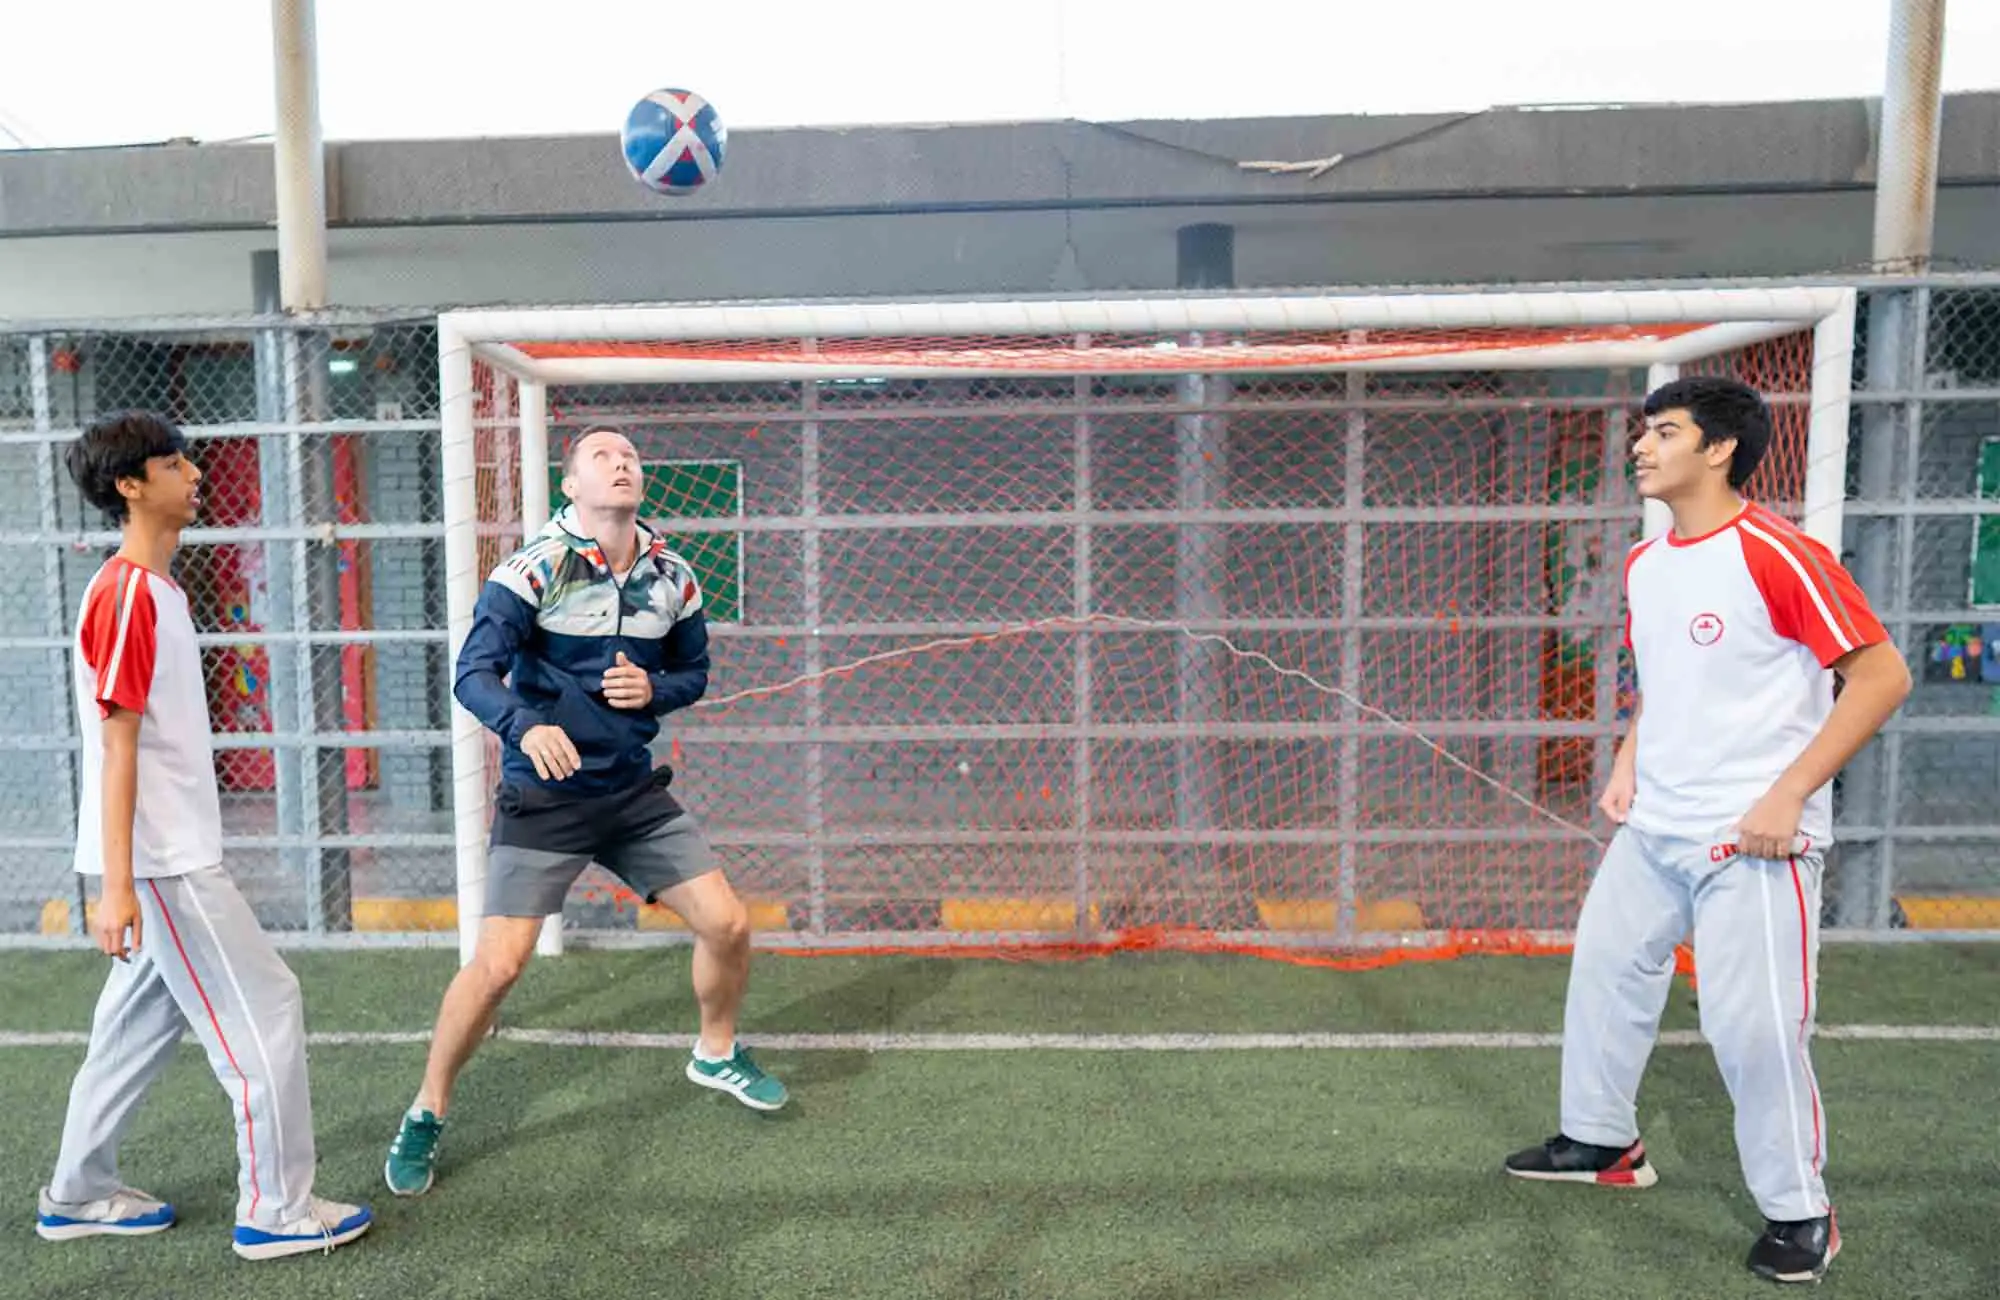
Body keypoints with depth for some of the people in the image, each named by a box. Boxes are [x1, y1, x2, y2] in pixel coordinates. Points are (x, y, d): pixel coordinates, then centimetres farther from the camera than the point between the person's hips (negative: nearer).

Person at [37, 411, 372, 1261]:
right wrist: (116, 886, -20)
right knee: (265, 1009, -4)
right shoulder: (126, 595, -17)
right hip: (163, 862, -10)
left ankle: (78, 1196, 32)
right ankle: (275, 1212, 7)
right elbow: (117, 748, -20)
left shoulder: (155, 590, 12)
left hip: (173, 857, 10)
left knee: (144, 1021, 18)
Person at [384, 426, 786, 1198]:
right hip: (543, 796, -4)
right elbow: (474, 673, -21)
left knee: (727, 924, 2)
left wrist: (653, 690, -10)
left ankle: (717, 1054, 32)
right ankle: (426, 1115, 17)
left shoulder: (672, 577, 1)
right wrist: (526, 726, -41)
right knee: (498, 962, -10)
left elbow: (694, 672, 13)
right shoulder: (534, 568, -12)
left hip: (634, 793, 5)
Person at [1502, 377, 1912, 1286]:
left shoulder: (1777, 554, -16)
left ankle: (1800, 1213, 20)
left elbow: (1882, 674, -15)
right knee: (1604, 972, 16)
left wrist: (1789, 794, -20)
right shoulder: (1643, 564, 7)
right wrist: (1628, 762, 8)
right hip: (1652, 829, 8)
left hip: (1752, 839, -8)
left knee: (1754, 1028, -3)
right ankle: (1602, 1143, 36)